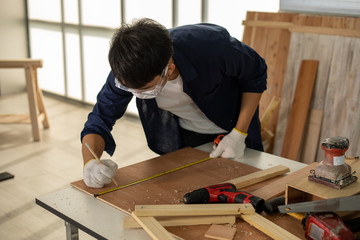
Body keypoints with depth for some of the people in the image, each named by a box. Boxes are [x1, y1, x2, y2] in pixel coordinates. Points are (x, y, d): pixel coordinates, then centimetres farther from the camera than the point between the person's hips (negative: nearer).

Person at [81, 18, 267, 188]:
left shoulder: (212, 46, -39)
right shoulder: (125, 73, -30)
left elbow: (256, 75, -20)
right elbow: (99, 119, -20)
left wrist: (239, 134, -24)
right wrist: (90, 163, -41)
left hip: (232, 127, -1)